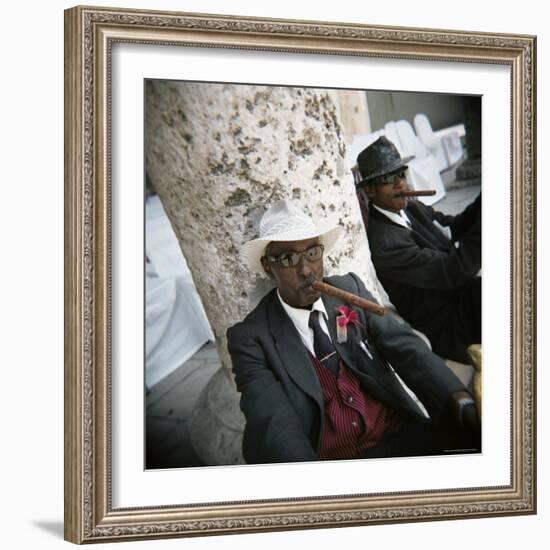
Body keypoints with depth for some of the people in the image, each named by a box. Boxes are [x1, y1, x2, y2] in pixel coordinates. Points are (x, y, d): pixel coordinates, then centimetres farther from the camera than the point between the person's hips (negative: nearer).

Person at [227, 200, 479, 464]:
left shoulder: (350, 289, 11)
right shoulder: (251, 338, -2)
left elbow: (404, 346, 0)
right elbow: (274, 422, -16)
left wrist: (462, 402, -20)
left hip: (400, 435, 3)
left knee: (471, 438, -25)